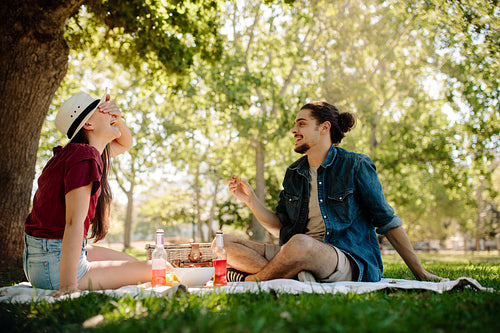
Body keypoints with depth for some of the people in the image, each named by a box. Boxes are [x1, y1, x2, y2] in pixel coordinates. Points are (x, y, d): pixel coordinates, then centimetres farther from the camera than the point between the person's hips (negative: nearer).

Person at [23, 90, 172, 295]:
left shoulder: (74, 152, 8)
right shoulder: (85, 158, -21)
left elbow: (125, 144, 26)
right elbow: (74, 222, -30)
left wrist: (117, 118, 5)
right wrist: (67, 287, -34)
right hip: (55, 267, -10)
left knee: (132, 262, 22)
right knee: (150, 270, -4)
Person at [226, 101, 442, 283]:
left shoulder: (355, 166, -1)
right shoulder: (294, 173, 15)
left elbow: (388, 222, 0)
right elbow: (280, 228, 14)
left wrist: (420, 273, -1)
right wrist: (250, 199, 2)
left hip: (351, 261, -6)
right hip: (302, 256, 6)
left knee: (300, 243, -40)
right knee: (225, 244, -10)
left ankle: (248, 281, -15)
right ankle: (294, 277, -29)